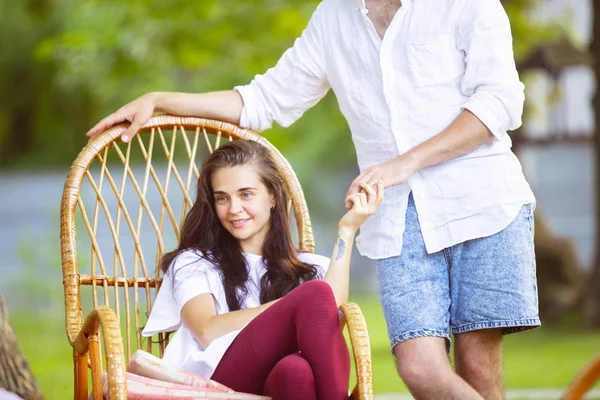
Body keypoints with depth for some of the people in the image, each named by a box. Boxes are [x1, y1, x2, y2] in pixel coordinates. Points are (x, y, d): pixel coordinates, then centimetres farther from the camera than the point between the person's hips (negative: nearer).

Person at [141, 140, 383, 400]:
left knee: (297, 370, -39)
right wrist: (294, 305, -3)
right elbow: (207, 332, 1)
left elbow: (330, 314, 2)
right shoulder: (194, 263, 23)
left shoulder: (309, 268, 28)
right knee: (316, 293, -27)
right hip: (218, 377, -2)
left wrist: (347, 230, 7)